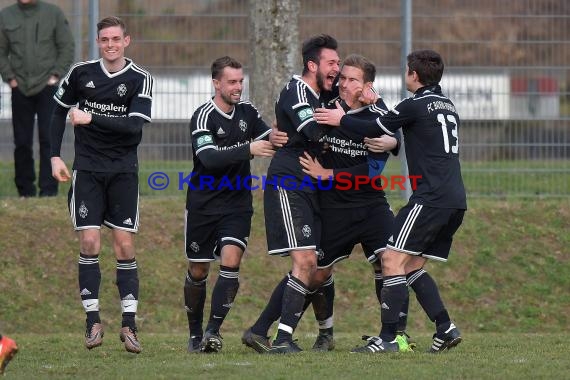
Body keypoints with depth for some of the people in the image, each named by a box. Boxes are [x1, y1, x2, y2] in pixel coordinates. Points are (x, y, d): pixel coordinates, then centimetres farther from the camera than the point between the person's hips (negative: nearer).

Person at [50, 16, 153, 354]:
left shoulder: (140, 80, -5)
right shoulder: (81, 73, 2)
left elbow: (134, 127, -15)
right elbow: (60, 110, 15)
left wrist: (92, 119, -20)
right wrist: (55, 156, 7)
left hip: (123, 172, -1)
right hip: (87, 170, 1)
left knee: (125, 246, -3)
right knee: (89, 242, -7)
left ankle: (129, 325, 0)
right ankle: (93, 321, 0)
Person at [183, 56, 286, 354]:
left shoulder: (247, 111, 4)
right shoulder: (204, 117, -14)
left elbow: (269, 140, 12)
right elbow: (209, 158, -26)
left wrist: (279, 139, -11)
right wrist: (248, 150, -33)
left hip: (237, 205, 3)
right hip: (203, 204, -3)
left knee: (231, 261, -16)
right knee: (197, 272, 5)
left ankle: (213, 330, -16)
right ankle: (195, 334, 22)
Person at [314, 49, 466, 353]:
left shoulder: (416, 105, -6)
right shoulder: (448, 106, 19)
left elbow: (375, 129, -1)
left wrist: (341, 120, 12)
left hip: (431, 197, -9)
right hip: (455, 200, 9)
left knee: (393, 259, -6)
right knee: (413, 266, 15)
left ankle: (388, 337, -12)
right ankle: (445, 328, 5)